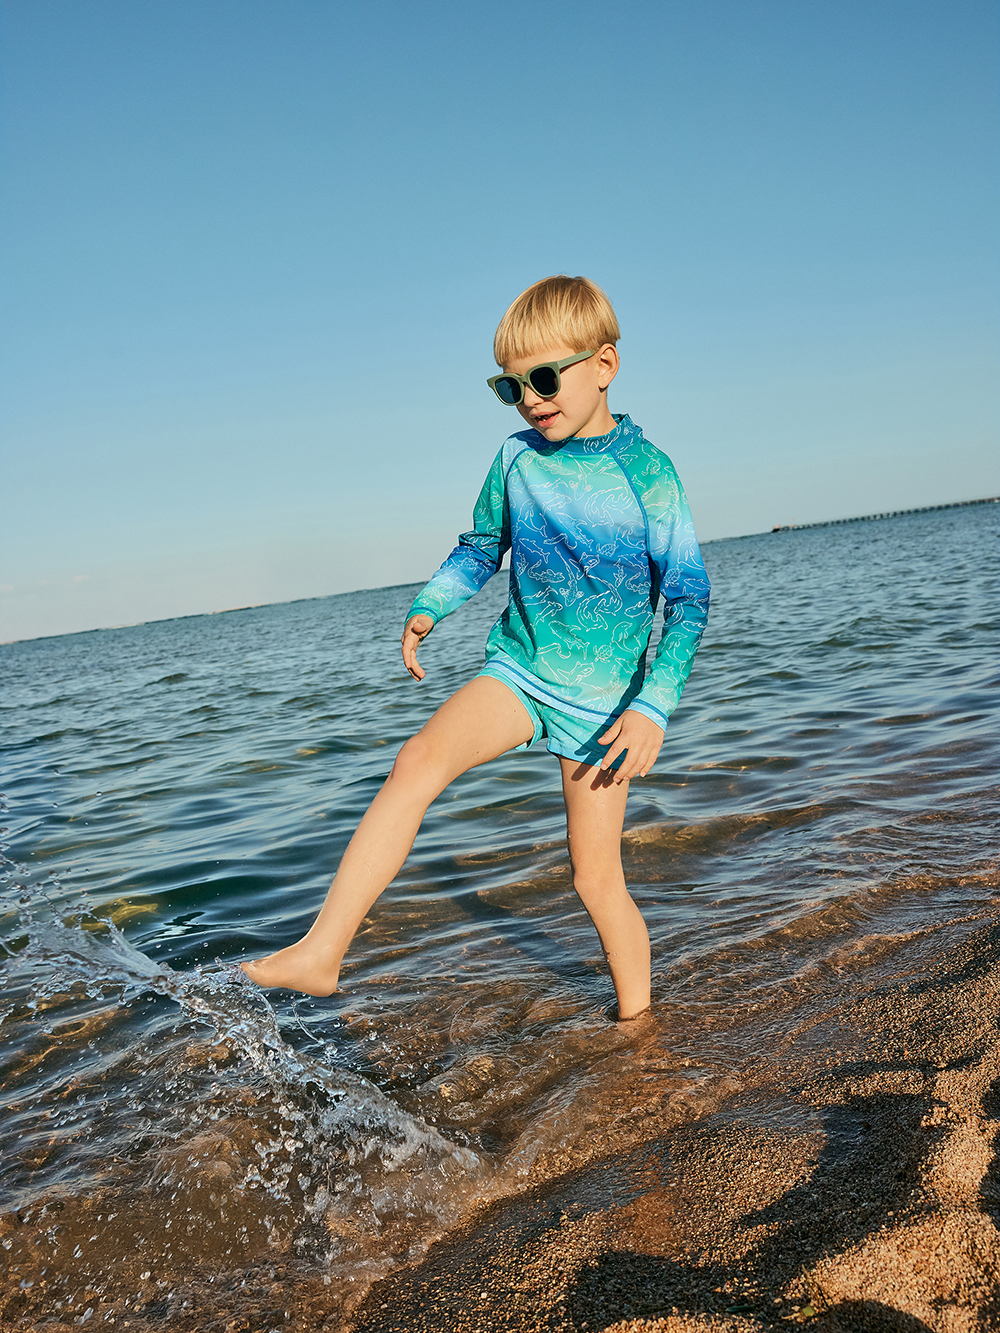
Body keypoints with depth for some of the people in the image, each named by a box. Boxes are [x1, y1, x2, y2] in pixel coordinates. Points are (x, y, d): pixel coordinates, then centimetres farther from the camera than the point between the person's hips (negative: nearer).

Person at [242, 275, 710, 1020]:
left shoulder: (645, 471, -12)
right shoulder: (517, 459, 0)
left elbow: (689, 596, -11)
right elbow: (482, 547, 17)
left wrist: (653, 706, -20)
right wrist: (429, 608, 1)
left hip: (601, 697, -3)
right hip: (517, 670, 3)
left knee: (598, 880, 3)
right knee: (417, 762, -25)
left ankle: (637, 1021, 28)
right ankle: (321, 954, -24)